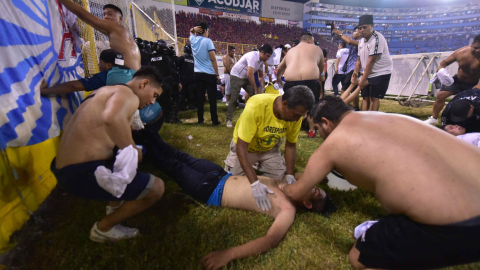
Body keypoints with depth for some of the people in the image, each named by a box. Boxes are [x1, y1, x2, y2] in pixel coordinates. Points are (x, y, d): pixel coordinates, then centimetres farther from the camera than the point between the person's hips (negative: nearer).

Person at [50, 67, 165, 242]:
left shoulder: (108, 91, 15)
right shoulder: (128, 95, -16)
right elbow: (112, 117, -35)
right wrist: (133, 150, -25)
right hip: (81, 174, -10)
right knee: (156, 188, -8)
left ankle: (114, 202, 29)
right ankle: (103, 228, 12)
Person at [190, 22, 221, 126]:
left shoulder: (193, 40, 8)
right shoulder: (207, 41, -7)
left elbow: (191, 32, 33)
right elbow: (213, 59, -13)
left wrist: (194, 29, 10)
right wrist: (217, 74, -8)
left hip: (198, 74, 5)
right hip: (209, 74, -5)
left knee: (200, 97, 8)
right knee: (212, 98, 1)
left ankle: (200, 120, 13)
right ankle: (214, 120, 5)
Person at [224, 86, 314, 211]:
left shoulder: (296, 114, -23)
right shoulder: (255, 107, -40)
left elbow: (291, 144, -8)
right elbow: (241, 147, -37)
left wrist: (290, 175, -16)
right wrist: (255, 183, -42)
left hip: (270, 148, 4)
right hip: (244, 146, -3)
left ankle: (259, 166, 25)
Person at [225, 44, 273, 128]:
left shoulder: (261, 60, 0)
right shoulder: (253, 56, -26)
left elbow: (261, 76, 7)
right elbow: (250, 75, -32)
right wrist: (256, 89, -25)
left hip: (246, 78, 8)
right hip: (236, 76, -8)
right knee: (234, 99, -8)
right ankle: (229, 120, 1)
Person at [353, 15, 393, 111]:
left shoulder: (377, 39, -19)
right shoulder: (361, 41, 9)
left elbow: (371, 61, -23)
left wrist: (363, 79, -23)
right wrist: (355, 73, -5)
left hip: (381, 73, -8)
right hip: (368, 74, 8)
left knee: (374, 98, -7)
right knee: (365, 97, 7)